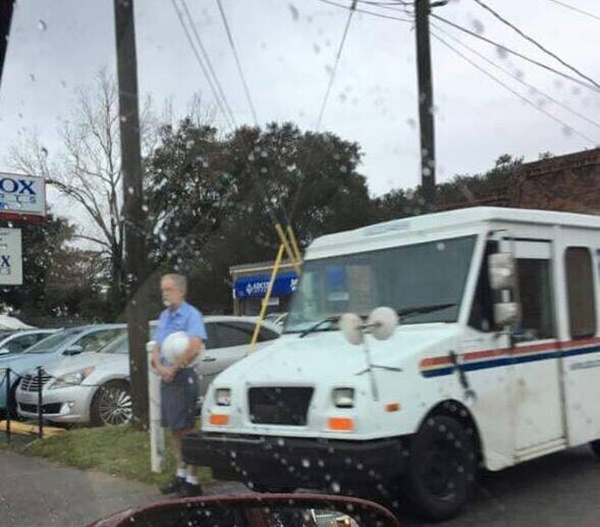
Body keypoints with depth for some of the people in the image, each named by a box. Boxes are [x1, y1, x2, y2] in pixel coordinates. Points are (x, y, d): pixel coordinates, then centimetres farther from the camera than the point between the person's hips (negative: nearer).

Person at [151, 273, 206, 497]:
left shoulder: (191, 314, -10)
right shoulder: (164, 316, 15)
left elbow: (195, 347, -23)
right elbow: (156, 348, 14)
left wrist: (173, 368, -15)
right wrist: (160, 367, -6)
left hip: (183, 376, -8)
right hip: (166, 378, 8)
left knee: (185, 429, -6)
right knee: (174, 429, 14)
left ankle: (192, 480, -1)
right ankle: (181, 473, 25)